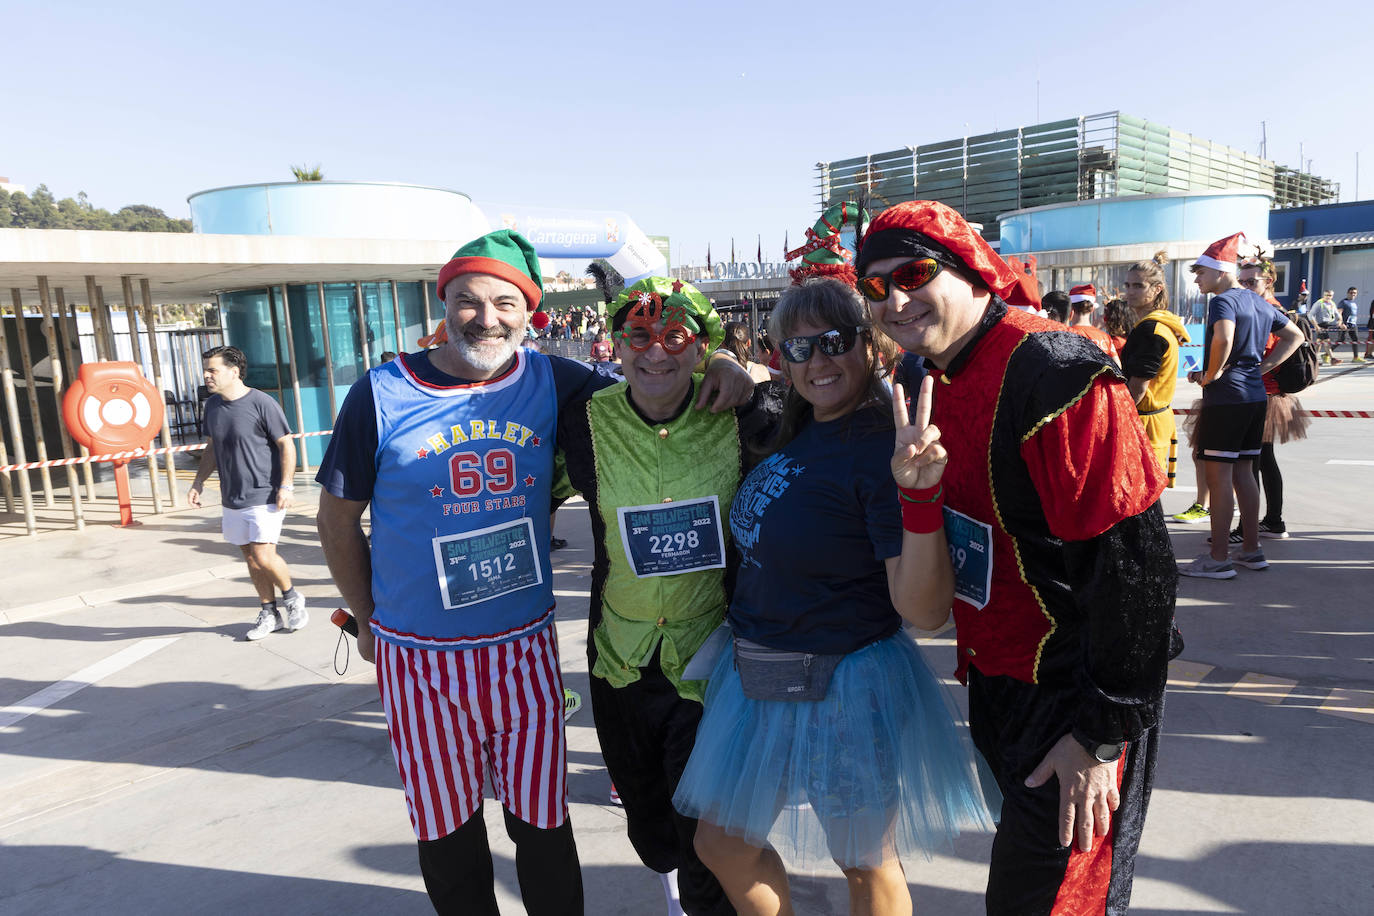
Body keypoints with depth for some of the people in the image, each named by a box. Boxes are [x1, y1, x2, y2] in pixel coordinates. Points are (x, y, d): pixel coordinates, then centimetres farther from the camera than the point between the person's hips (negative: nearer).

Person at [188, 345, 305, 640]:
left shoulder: (262, 403, -11)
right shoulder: (212, 405, 9)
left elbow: (286, 445, -9)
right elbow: (211, 449, 21)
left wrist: (286, 486, -15)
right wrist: (199, 482, 11)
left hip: (264, 496, -7)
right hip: (232, 499, 7)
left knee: (263, 556, -12)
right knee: (250, 558, 10)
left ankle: (292, 598, 13)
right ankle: (269, 613, 23)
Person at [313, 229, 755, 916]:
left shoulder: (551, 382, -3)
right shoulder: (382, 396, -7)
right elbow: (338, 519, 3)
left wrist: (716, 366, -14)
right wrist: (367, 618, 9)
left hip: (526, 649, 1)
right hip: (420, 659, 0)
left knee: (543, 826, 14)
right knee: (447, 833, 17)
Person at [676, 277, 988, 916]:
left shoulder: (883, 449, -21)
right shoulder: (793, 431, 0)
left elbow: (926, 612, -26)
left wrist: (920, 494, -40)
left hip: (845, 688, -7)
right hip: (758, 673, 8)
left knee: (866, 863, 18)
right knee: (722, 846, 21)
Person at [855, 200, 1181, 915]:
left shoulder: (1055, 372, -25)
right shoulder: (928, 378, 3)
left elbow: (1134, 563, -26)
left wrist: (1100, 734, -22)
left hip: (1074, 692, -8)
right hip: (994, 678, 8)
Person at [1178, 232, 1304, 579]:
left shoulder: (1223, 300, -12)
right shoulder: (1259, 303, 15)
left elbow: (1224, 339, -32)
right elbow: (1294, 336, 24)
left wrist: (1210, 375, -17)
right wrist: (1262, 367, 15)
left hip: (1225, 397, -9)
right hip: (1256, 396, 9)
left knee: (1219, 475, -4)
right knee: (1243, 472, 15)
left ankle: (1218, 559, -1)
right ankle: (1251, 550, 22)